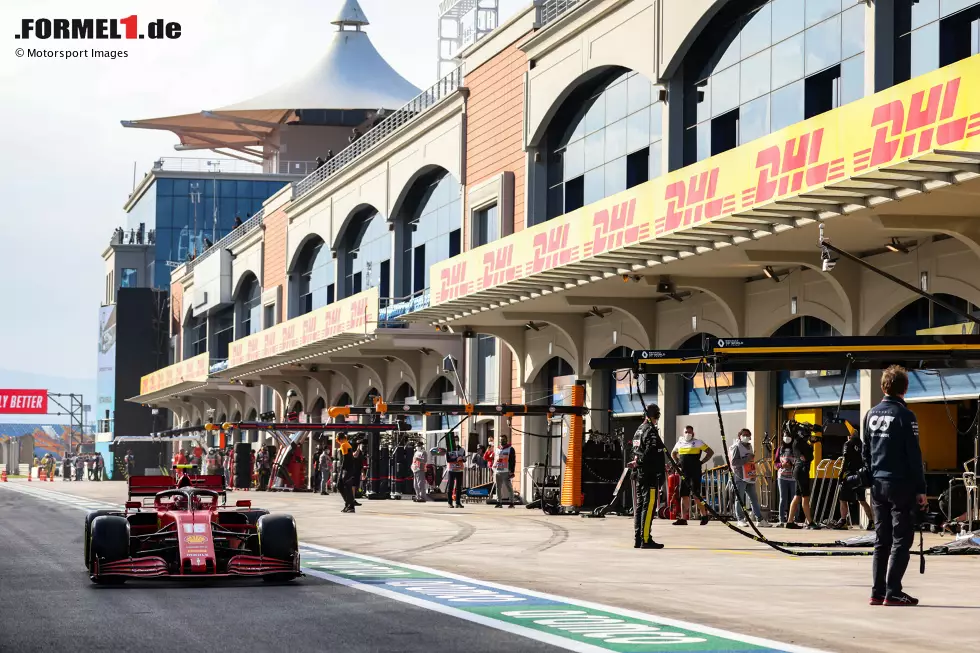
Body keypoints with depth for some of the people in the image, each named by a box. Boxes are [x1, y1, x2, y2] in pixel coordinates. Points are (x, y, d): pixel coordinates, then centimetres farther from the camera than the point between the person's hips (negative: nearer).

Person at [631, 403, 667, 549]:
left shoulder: (639, 430, 17)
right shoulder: (651, 431, -13)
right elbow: (650, 453, -21)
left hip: (639, 473, 10)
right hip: (649, 474, -10)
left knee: (639, 506, 12)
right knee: (649, 506, -10)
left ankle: (638, 539, 14)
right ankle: (645, 539, -13)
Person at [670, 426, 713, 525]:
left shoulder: (698, 443, -2)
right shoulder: (680, 443, 13)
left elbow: (710, 452, -1)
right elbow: (673, 454, 31)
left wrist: (701, 462, -6)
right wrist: (677, 463, 15)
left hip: (695, 473, -5)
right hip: (684, 474, 6)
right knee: (684, 495, 5)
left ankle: (704, 515, 4)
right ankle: (683, 519, 8)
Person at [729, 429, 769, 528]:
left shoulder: (749, 446, 20)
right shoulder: (736, 447, -6)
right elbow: (734, 462, -17)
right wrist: (747, 459, -19)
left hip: (749, 478, 8)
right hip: (740, 478, -8)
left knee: (754, 499, 6)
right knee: (739, 499, -3)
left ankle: (759, 520, 6)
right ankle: (740, 519, 2)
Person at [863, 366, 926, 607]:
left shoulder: (871, 414, 9)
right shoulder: (904, 415, -11)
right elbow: (914, 455, -12)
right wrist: (921, 489, -9)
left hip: (878, 485, 6)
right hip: (900, 485, -6)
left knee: (881, 540, 11)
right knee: (901, 540, -3)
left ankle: (877, 592, 10)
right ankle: (892, 593, -7)